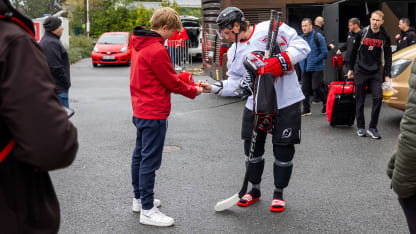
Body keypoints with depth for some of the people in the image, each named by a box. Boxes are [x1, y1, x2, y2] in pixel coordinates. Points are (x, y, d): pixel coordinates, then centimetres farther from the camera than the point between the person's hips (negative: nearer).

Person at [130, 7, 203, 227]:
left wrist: (178, 77, 7)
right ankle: (147, 211, 2)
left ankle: (139, 199, 30)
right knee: (150, 161, -5)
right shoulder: (157, 50, -20)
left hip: (140, 111, 10)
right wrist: (194, 91, 2)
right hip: (154, 114, -10)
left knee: (140, 156, 18)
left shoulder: (139, 45, 10)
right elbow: (172, 83, -13)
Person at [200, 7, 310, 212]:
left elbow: (301, 47, -12)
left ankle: (279, 193, 22)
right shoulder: (233, 52, 8)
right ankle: (254, 190, 31)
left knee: (283, 149, 3)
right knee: (252, 147, 10)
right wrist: (214, 88, -6)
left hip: (286, 103, -5)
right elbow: (236, 82, 8)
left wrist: (281, 61, -25)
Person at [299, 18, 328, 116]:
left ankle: (325, 103, 15)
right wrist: (301, 62, 5)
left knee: (315, 87, -9)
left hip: (316, 68, -5)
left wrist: (314, 61, -14)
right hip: (305, 69, 5)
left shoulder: (318, 36, -7)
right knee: (305, 89, 4)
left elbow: (324, 52, -9)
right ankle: (306, 109, 12)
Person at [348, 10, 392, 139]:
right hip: (360, 71, 0)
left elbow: (388, 56, 4)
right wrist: (351, 69, 10)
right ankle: (360, 127, 15)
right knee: (360, 100, 3)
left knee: (378, 98, -11)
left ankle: (372, 128, -2)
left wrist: (387, 75, -1)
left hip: (376, 72, 0)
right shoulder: (362, 33, -1)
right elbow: (354, 51, 8)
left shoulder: (385, 36, 1)